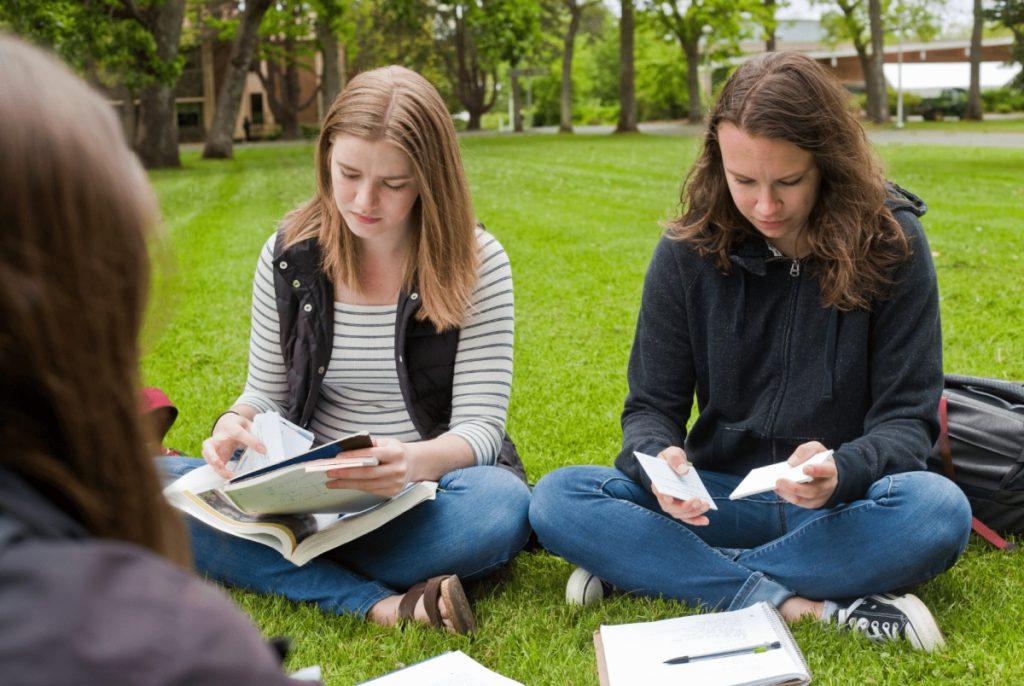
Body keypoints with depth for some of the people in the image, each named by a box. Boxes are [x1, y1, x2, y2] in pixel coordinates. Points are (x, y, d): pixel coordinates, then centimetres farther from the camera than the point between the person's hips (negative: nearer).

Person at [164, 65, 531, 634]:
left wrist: (417, 462, -35)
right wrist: (234, 427, -17)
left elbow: (479, 426, -11)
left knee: (500, 505, -37)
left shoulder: (474, 263, -7)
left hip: (429, 492, -3)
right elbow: (266, 392, 9)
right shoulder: (289, 255, 1)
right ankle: (382, 604, -31)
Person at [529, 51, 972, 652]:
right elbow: (652, 406, 0)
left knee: (939, 510, -35)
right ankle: (806, 608, -29)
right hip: (719, 499, 1)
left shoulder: (889, 242, -8)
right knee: (558, 500, -21)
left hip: (840, 507, -1)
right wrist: (659, 461, -25)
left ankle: (650, 568, -25)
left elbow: (907, 418, -7)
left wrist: (841, 473, -30)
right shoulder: (689, 250, -4)